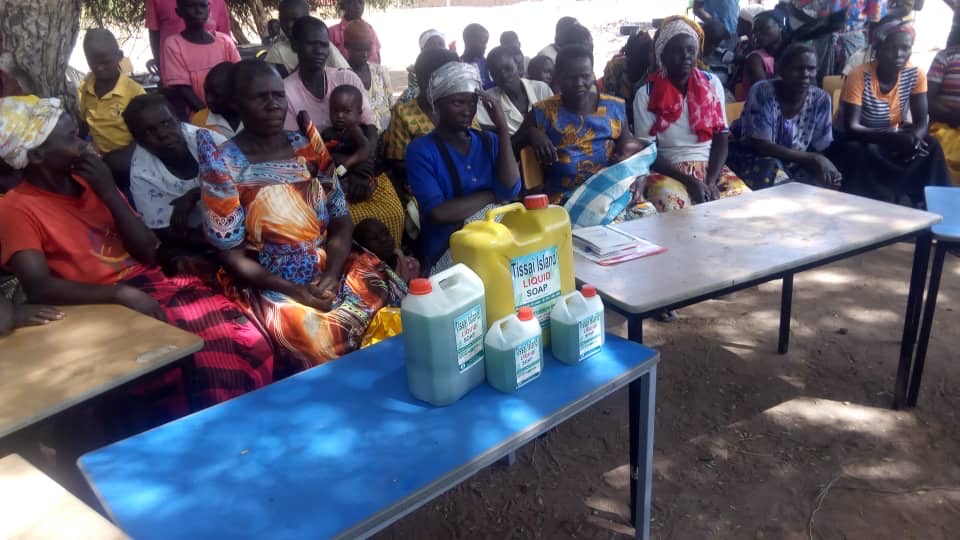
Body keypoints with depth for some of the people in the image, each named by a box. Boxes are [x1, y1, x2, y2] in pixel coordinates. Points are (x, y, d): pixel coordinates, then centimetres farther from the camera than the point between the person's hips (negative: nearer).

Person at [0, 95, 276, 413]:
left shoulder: (89, 181, 13)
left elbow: (148, 253, 5)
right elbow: (39, 288, -19)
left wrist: (108, 191, -4)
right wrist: (123, 294, -29)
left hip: (151, 285, 5)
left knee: (251, 343, -16)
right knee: (207, 362, -27)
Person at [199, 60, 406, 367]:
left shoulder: (307, 146, 7)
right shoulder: (223, 163, -5)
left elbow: (341, 221, 5)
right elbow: (231, 255, -6)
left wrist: (331, 275, -13)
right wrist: (295, 291, -17)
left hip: (330, 270, 4)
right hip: (270, 286, -4)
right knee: (321, 339, -30)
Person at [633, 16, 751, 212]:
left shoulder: (712, 83, 7)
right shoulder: (646, 95, -3)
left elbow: (721, 140, 4)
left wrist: (710, 181, -13)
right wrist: (689, 181, -18)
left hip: (711, 168, 3)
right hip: (668, 172, -3)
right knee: (673, 205, -34)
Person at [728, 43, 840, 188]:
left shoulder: (821, 100, -6)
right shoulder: (762, 92, -19)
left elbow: (819, 150, -2)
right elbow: (761, 146, -23)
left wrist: (823, 163, -27)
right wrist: (813, 159, -26)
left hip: (794, 166, 4)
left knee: (822, 182, -23)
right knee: (771, 169, -33)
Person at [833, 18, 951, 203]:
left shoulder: (916, 74, -8)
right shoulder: (859, 76, -22)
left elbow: (922, 121, -8)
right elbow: (851, 128, -29)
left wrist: (914, 138, -33)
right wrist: (894, 138, -40)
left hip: (892, 139, 4)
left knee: (930, 146, -20)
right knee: (855, 152, -36)